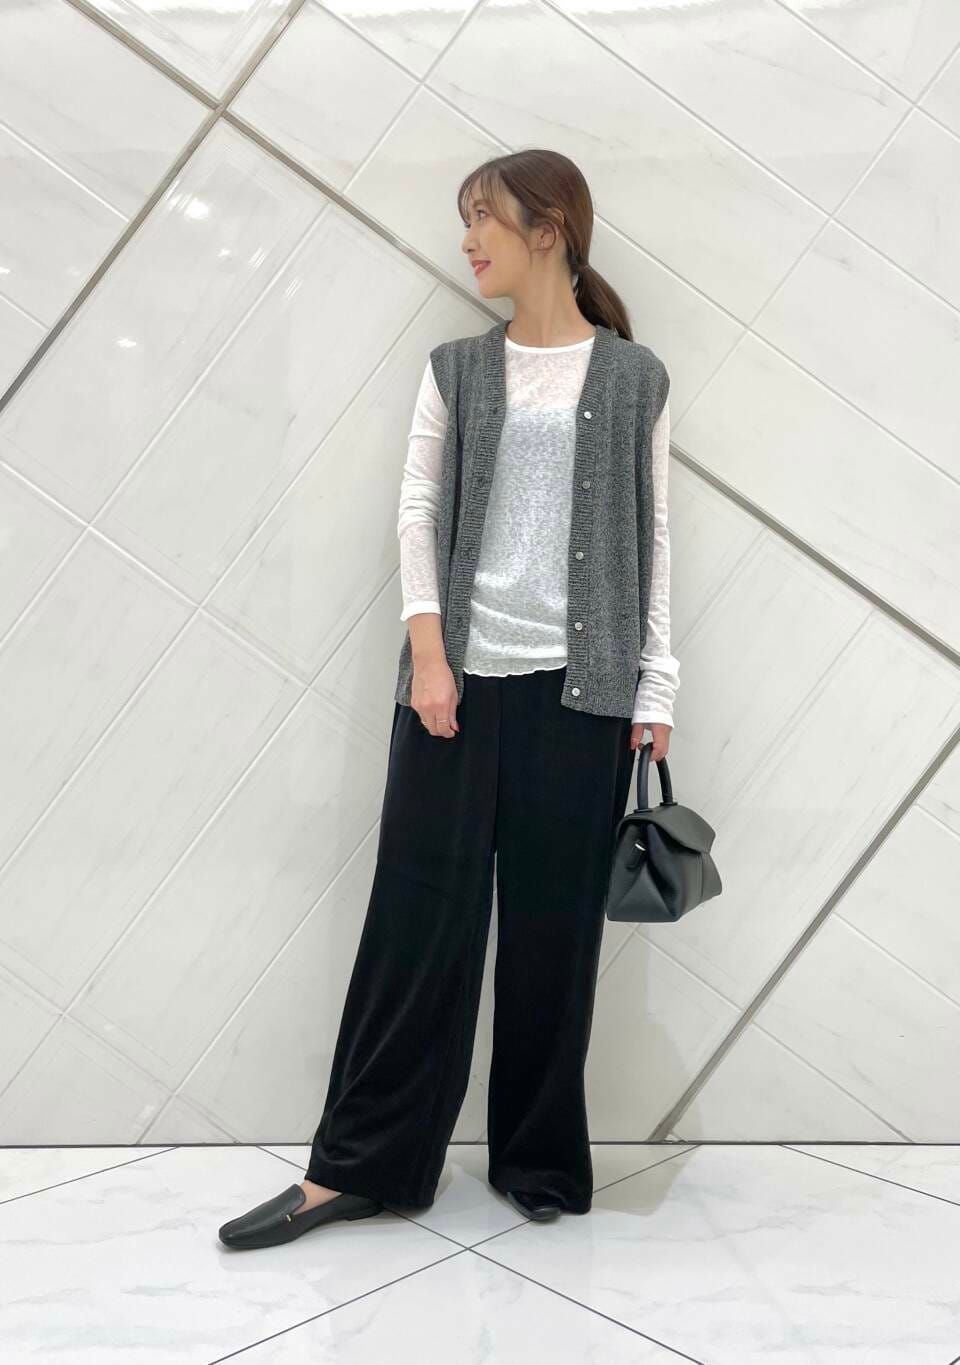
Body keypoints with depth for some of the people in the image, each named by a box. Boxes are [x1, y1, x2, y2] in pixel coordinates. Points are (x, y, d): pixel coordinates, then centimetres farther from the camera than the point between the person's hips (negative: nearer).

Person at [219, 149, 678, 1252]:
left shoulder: (634, 377, 6)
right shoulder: (457, 369, 11)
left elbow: (650, 536, 5)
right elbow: (417, 510, 6)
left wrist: (656, 686, 0)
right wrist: (428, 648, -7)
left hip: (578, 688, -1)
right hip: (458, 676, 1)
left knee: (553, 927, 5)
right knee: (418, 916, 2)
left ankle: (538, 1162, 20)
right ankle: (353, 1167, 12)